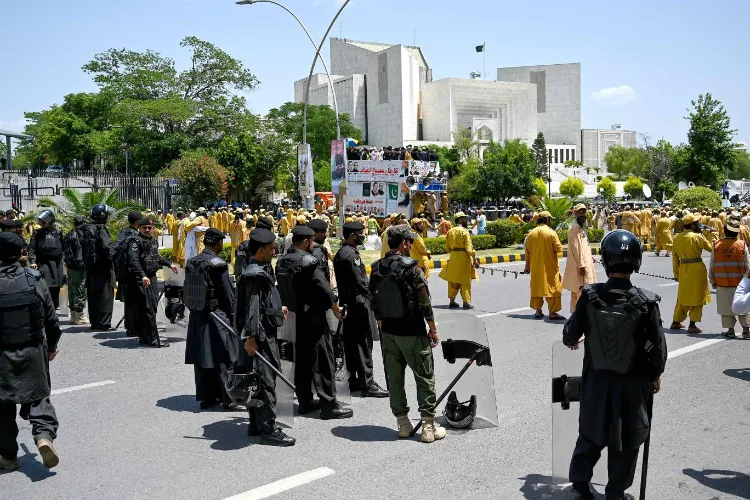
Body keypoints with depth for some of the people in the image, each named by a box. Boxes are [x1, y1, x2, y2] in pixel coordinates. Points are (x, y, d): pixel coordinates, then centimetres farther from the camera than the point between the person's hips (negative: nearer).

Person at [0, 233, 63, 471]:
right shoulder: (35, 279, -6)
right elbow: (51, 317, 1)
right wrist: (52, 344, 16)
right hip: (34, 351, 1)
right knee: (38, 396, 15)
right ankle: (44, 434, -9)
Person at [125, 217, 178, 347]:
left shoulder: (153, 241, 16)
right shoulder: (135, 241, -11)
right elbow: (133, 261, -24)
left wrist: (169, 264, 37)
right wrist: (143, 276, -34)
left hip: (152, 278, 9)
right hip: (140, 279, -9)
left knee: (153, 306, 12)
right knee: (147, 309, -8)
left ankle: (144, 336, 22)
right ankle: (152, 339, -6)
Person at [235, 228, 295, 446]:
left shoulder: (258, 271, 13)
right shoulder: (255, 274, -18)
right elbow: (252, 307, -23)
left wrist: (278, 309, 34)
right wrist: (250, 337, -25)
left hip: (265, 333, 10)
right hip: (260, 335, -10)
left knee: (258, 379, 16)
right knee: (266, 380, -6)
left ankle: (256, 424, 25)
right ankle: (269, 430, 0)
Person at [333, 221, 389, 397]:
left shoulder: (340, 253, 13)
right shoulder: (351, 254, -18)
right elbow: (360, 281, -19)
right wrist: (369, 296, -5)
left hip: (346, 302, 10)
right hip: (357, 303, -10)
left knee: (350, 342, 13)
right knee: (363, 342, -6)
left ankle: (354, 380, 20)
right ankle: (367, 383, -3)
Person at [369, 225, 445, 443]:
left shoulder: (377, 268, 3)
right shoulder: (411, 266, -15)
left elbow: (374, 303, 8)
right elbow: (424, 302, -14)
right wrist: (433, 329, -5)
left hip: (388, 332, 6)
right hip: (412, 332, -6)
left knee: (395, 377, 12)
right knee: (425, 377, 4)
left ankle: (403, 423, 18)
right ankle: (428, 426, 7)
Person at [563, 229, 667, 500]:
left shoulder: (590, 295, -14)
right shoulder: (646, 302, -18)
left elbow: (571, 335, -5)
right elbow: (658, 346, -11)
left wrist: (572, 341, 20)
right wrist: (656, 375, 7)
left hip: (596, 379, 2)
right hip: (631, 382, -1)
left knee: (591, 431, 21)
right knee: (626, 439, 15)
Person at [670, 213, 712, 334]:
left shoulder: (677, 238, 4)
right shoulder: (697, 237, -13)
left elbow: (675, 257, 9)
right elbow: (710, 248, -3)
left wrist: (676, 274, 15)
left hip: (683, 269, 6)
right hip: (697, 269, -6)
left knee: (683, 296, 18)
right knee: (697, 297, 4)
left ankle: (676, 322, 24)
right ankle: (692, 325, 4)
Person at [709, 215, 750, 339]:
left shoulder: (716, 245, -5)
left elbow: (712, 265, -1)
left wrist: (712, 280, 10)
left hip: (722, 283, 0)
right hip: (739, 282, 0)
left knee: (726, 307, 9)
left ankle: (730, 330, 11)